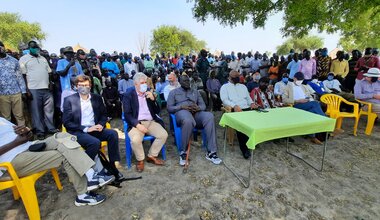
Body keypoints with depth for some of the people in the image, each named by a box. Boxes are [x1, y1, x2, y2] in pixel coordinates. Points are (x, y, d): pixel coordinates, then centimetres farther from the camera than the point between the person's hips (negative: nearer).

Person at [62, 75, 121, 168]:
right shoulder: (69, 100, 1)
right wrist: (86, 129, -16)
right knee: (95, 142, -32)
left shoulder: (97, 98, 12)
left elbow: (104, 114, 15)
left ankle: (114, 163, -14)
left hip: (94, 129, 4)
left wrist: (101, 124, -7)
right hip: (77, 132, -3)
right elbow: (66, 122, -5)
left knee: (113, 133, -23)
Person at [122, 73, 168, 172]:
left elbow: (157, 111, 7)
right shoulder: (128, 95, -1)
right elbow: (127, 115, -7)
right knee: (135, 140, -31)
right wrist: (138, 125, -22)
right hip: (136, 123, -3)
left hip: (151, 122, 4)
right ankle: (140, 160, 0)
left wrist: (153, 99, -9)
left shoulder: (149, 93, 10)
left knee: (164, 135, -17)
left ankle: (152, 156, 5)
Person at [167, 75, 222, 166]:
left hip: (196, 113, 3)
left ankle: (211, 152, -30)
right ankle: (183, 151, -24)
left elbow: (203, 105, 17)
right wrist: (182, 106, -12)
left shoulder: (195, 92, 27)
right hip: (182, 112, -3)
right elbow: (169, 108, 6)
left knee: (209, 116, -31)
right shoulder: (174, 92, 18)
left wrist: (198, 107, -9)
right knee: (188, 120, -42)